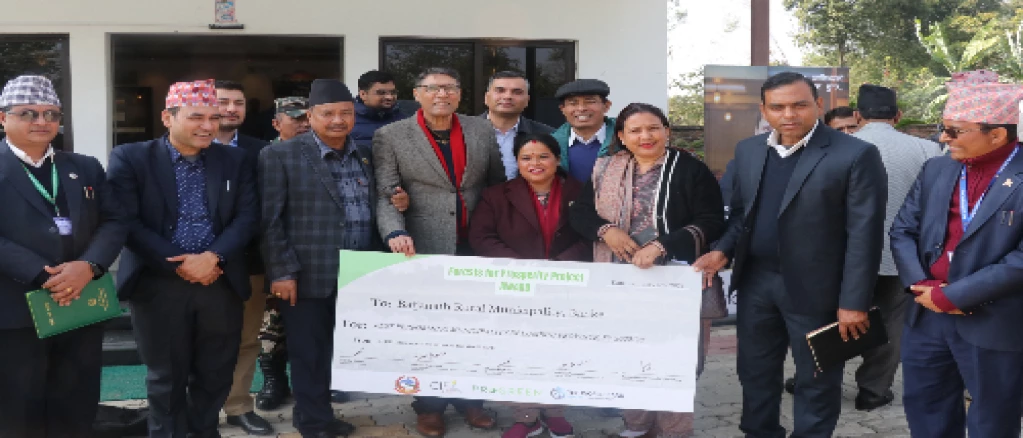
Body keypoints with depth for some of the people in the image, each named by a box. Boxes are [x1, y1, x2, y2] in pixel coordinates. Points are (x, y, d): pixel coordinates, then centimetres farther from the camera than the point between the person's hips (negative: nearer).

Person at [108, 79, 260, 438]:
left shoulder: (236, 160, 6)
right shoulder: (130, 158, -3)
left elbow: (247, 217, 0)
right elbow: (127, 222, -9)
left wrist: (213, 257, -16)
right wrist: (179, 264, -15)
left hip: (221, 283, 3)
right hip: (159, 284, -2)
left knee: (216, 374, 11)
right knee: (167, 377, 10)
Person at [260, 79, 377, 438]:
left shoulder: (366, 156, 10)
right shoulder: (280, 156, -6)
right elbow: (270, 220, -9)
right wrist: (283, 272, -12)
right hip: (308, 276, -5)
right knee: (309, 352, 5)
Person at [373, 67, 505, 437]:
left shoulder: (482, 131, 7)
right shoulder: (391, 136, -2)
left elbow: (499, 186, 13)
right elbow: (385, 195, -7)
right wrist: (395, 233, -24)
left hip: (477, 247, 3)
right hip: (425, 248, -3)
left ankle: (469, 398, 27)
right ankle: (429, 405, 22)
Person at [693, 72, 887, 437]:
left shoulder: (855, 155, -13)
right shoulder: (748, 151, 6)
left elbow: (864, 234, -13)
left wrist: (854, 302, -15)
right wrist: (723, 250, -3)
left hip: (814, 288, -5)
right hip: (754, 281, 6)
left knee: (816, 381, 11)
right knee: (754, 373, 17)